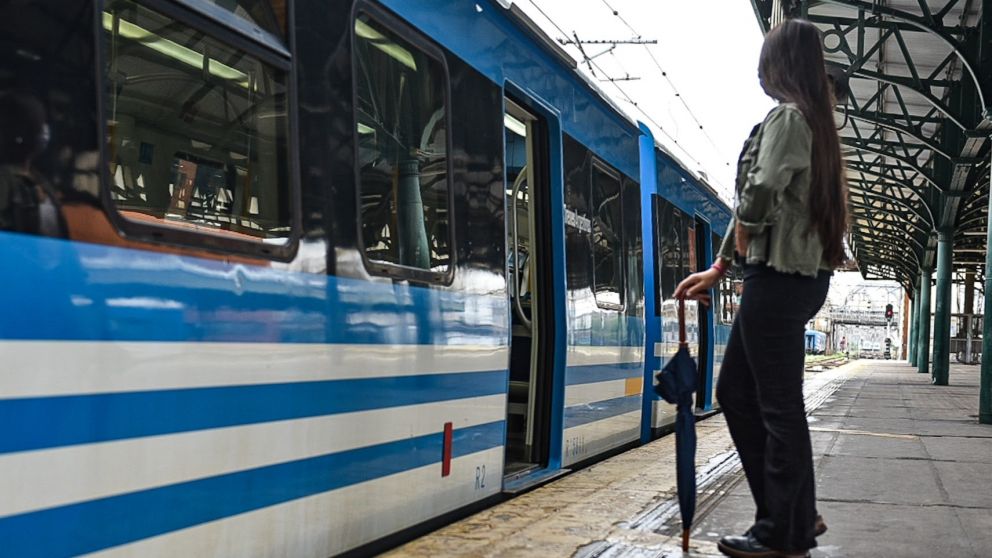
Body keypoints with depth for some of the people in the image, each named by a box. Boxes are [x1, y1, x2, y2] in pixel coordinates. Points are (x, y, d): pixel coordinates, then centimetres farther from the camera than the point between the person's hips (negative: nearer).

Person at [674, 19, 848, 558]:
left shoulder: (787, 116, -10)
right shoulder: (815, 121, 19)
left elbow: (762, 192, -26)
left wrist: (741, 239, -5)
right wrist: (717, 270, 21)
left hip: (779, 276, -9)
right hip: (798, 275, 9)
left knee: (778, 406, -1)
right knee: (734, 390, 15)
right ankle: (796, 514, 21)